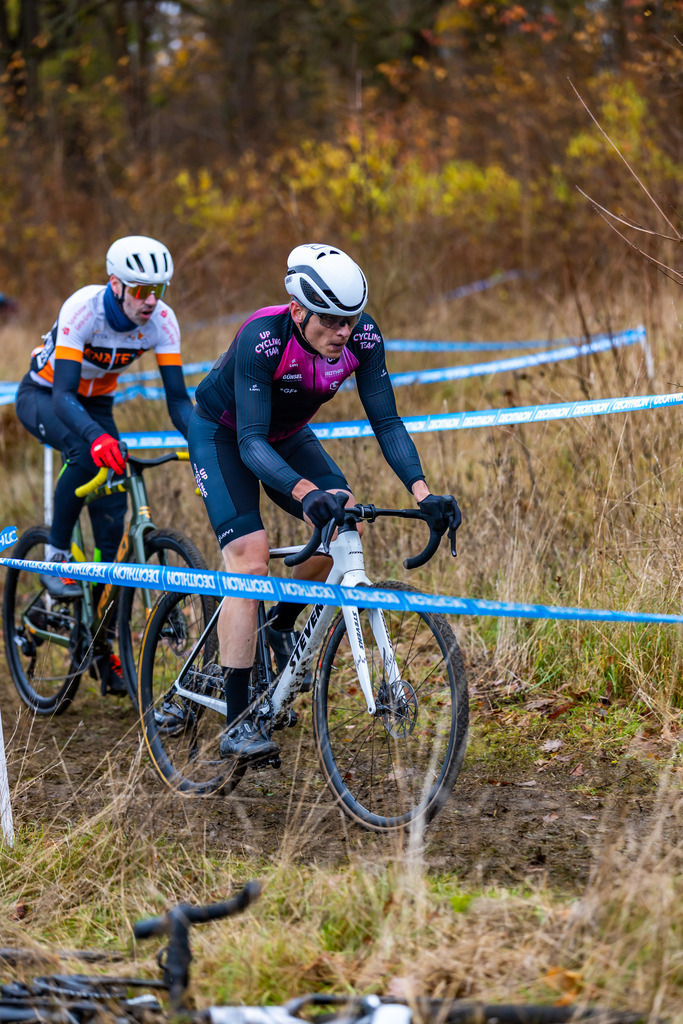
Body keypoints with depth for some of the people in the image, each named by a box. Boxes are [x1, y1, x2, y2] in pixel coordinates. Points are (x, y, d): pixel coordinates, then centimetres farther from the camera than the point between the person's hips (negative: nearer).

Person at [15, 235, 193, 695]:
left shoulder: (162, 321, -22)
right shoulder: (83, 309, -34)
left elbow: (177, 397, -20)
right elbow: (64, 396, -41)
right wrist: (96, 437, -59)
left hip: (95, 403, 4)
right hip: (43, 397, -4)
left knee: (112, 520, -8)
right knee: (88, 454, -38)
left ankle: (104, 649, 2)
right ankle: (56, 557, -20)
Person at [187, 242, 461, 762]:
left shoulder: (362, 338, -24)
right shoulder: (262, 339, -37)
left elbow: (385, 420, -20)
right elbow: (251, 442, -41)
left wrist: (422, 491, -35)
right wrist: (304, 491, -57)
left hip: (287, 434, 5)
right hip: (222, 433, -5)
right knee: (250, 556, -21)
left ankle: (282, 624, 11)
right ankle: (237, 724, -19)